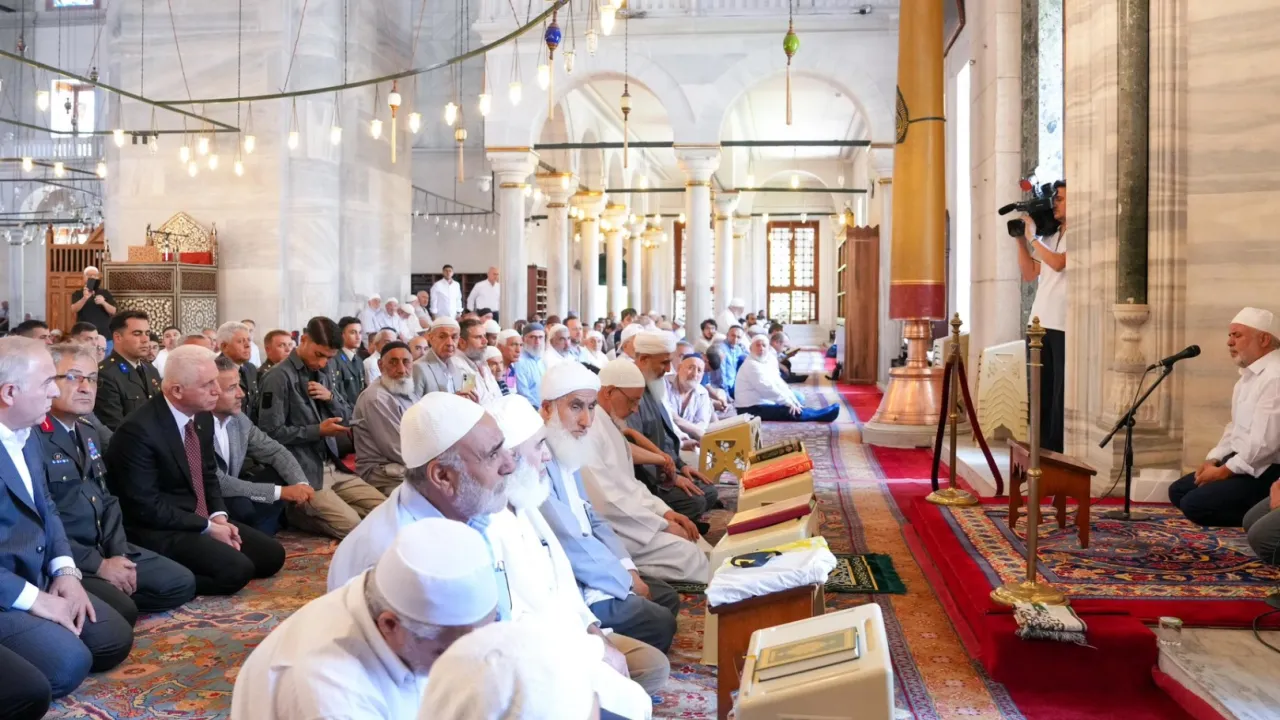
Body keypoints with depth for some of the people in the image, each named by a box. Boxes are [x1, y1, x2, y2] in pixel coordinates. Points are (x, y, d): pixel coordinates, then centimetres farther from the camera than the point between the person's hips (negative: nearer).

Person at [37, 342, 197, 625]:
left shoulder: (89, 433, 15)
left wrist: (118, 553, 1)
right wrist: (98, 565, -18)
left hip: (104, 548, 9)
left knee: (181, 583, 2)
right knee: (121, 611, -28)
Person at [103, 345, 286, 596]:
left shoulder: (203, 417, 4)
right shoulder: (139, 431, -22)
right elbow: (147, 507, -21)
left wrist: (218, 516, -3)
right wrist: (206, 527, -18)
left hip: (202, 520, 9)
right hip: (159, 531, -9)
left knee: (271, 555, 1)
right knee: (236, 570, -25)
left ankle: (180, 570, 5)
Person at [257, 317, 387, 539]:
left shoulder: (324, 372, 12)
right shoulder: (280, 377, -11)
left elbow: (346, 417, 16)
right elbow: (271, 432, -14)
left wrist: (331, 397, -4)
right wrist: (318, 430, -17)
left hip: (333, 466, 8)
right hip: (302, 473, -8)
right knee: (354, 527, -19)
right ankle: (297, 510, 4)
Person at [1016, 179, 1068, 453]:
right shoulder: (1048, 237, 17)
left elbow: (1058, 263, -18)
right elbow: (1029, 274, 17)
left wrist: (1032, 237, -8)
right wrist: (1021, 240, 9)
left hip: (1064, 326, -7)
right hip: (1040, 324, 7)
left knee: (1062, 393, -3)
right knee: (1041, 392, 10)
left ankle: (1060, 452, 1)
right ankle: (1042, 449, 17)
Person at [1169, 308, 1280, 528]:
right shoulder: (1248, 375, 14)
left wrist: (1224, 471, -16)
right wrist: (1214, 459, 6)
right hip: (1242, 462, 11)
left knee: (1195, 504, -19)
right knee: (1178, 491, 9)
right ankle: (1260, 510, 6)